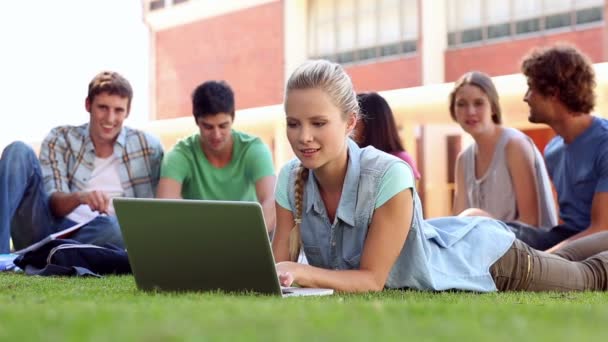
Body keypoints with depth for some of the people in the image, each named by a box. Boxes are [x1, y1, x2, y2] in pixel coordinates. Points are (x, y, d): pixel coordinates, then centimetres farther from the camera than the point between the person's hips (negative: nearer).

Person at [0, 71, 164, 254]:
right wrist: (80, 197, -26)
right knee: (19, 151, -18)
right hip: (45, 229, 2)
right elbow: (54, 202, -3)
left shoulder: (148, 146, 9)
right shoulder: (60, 139, 10)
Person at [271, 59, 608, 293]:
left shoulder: (389, 175, -41)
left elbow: (372, 278, -35)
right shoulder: (290, 179, -23)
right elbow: (279, 264, -21)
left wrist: (301, 273, -50)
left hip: (482, 254, -6)